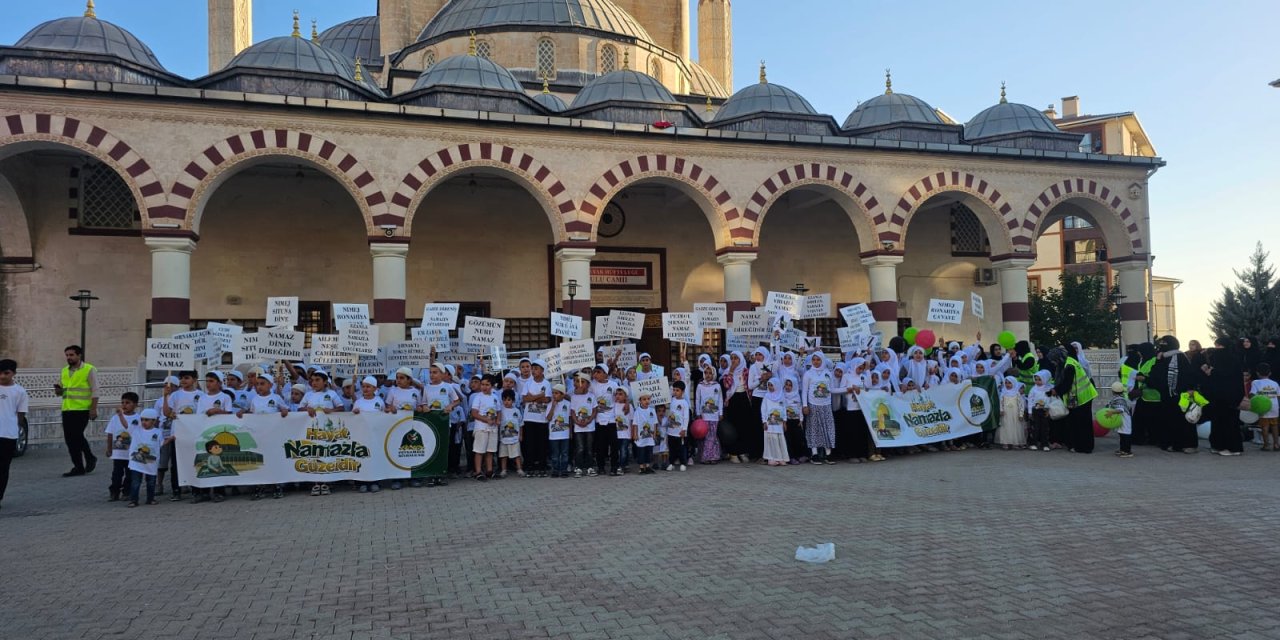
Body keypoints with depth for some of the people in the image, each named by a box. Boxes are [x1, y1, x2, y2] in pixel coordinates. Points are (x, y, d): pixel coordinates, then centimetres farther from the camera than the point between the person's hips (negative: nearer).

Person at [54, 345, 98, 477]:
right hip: (67, 409, 7)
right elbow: (62, 389, 24)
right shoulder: (64, 371, 14)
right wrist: (59, 390, 0)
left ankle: (90, 458, 9)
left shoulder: (89, 370, -4)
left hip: (82, 409, -7)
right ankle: (78, 467, 15)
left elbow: (95, 391, -8)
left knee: (77, 436, -12)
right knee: (69, 439, 6)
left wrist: (94, 409, -14)